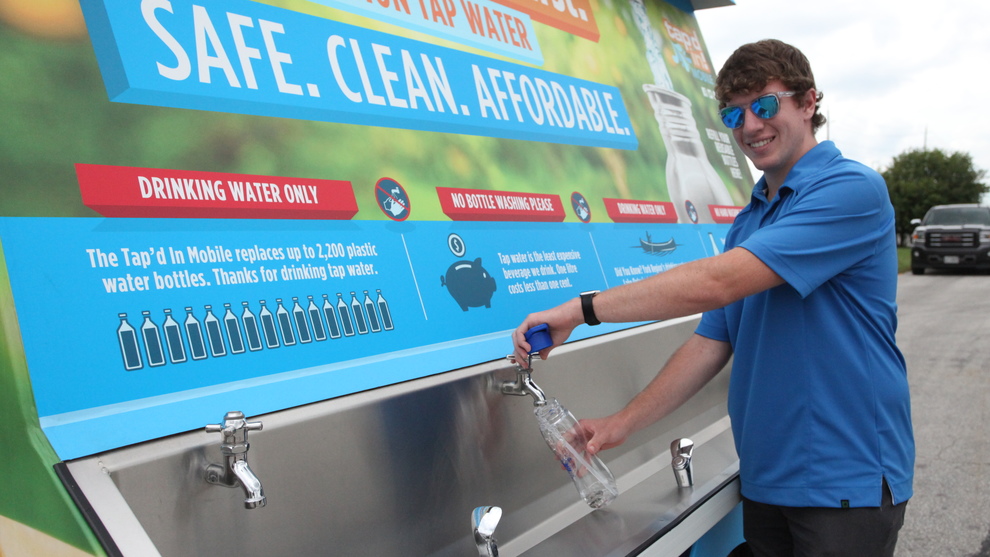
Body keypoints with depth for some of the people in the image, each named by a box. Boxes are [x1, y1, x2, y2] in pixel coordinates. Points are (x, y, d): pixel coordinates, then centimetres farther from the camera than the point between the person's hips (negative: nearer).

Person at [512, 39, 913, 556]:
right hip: (764, 475, 7)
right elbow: (711, 343, 8)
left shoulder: (852, 189, -15)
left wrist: (580, 308, -24)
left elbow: (718, 282, -26)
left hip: (846, 479, -7)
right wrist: (622, 423, 1)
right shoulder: (748, 221, 11)